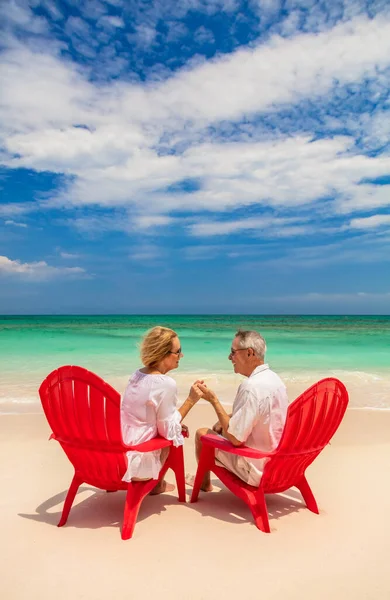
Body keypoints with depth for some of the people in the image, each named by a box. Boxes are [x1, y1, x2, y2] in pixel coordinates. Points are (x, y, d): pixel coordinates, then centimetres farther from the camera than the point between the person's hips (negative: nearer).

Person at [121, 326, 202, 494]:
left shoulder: (137, 375, 3)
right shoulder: (167, 384, -21)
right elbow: (168, 432, -13)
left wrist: (177, 425, 14)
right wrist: (190, 400, -8)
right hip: (137, 461, -7)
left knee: (177, 430, 22)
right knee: (175, 437, 16)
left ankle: (155, 482, 34)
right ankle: (155, 483, 30)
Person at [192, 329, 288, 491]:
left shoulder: (251, 386, -29)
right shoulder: (273, 377, 1)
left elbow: (235, 438, -25)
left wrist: (213, 400, -18)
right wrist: (224, 422, 6)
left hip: (256, 468, -8)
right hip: (276, 459, 8)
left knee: (201, 433, 6)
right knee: (220, 426, 22)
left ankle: (204, 483, 32)